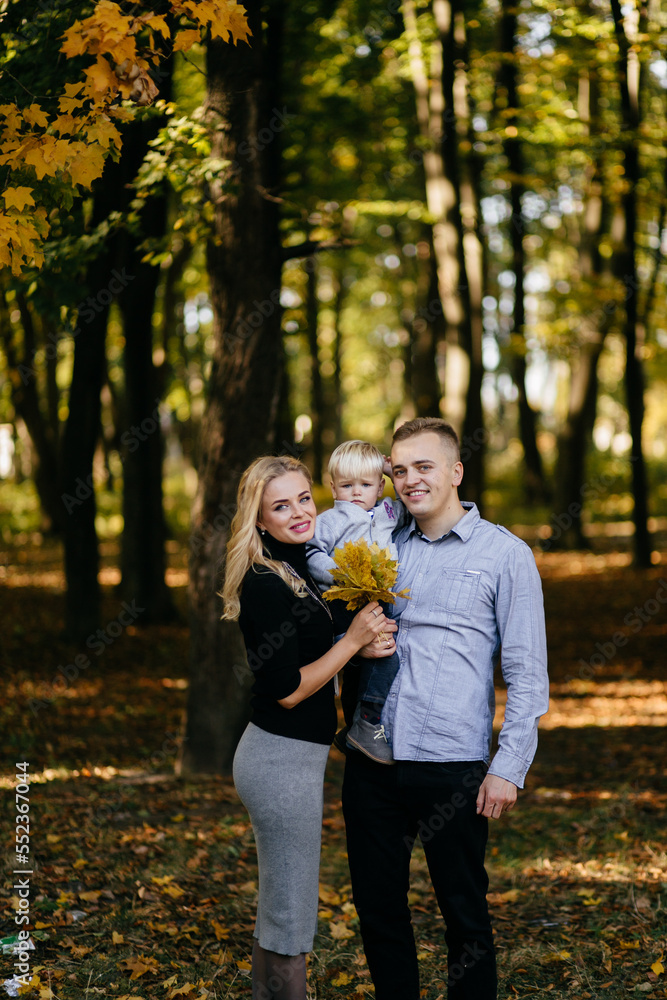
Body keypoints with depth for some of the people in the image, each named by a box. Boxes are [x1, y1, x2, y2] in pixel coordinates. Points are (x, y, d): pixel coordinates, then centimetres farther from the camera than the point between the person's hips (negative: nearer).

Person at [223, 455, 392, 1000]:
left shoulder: (298, 569, 9)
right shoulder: (266, 585, -18)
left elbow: (313, 652, 23)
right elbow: (288, 690, -18)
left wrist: (369, 638, 7)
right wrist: (354, 638, -18)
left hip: (291, 756, 10)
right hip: (284, 760, -10)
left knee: (278, 910, 18)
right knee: (290, 918, -2)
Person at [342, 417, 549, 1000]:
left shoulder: (504, 554, -1)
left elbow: (527, 674, -3)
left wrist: (509, 768, -9)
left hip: (451, 767, -4)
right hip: (372, 759, 4)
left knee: (465, 914, 5)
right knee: (378, 907, 11)